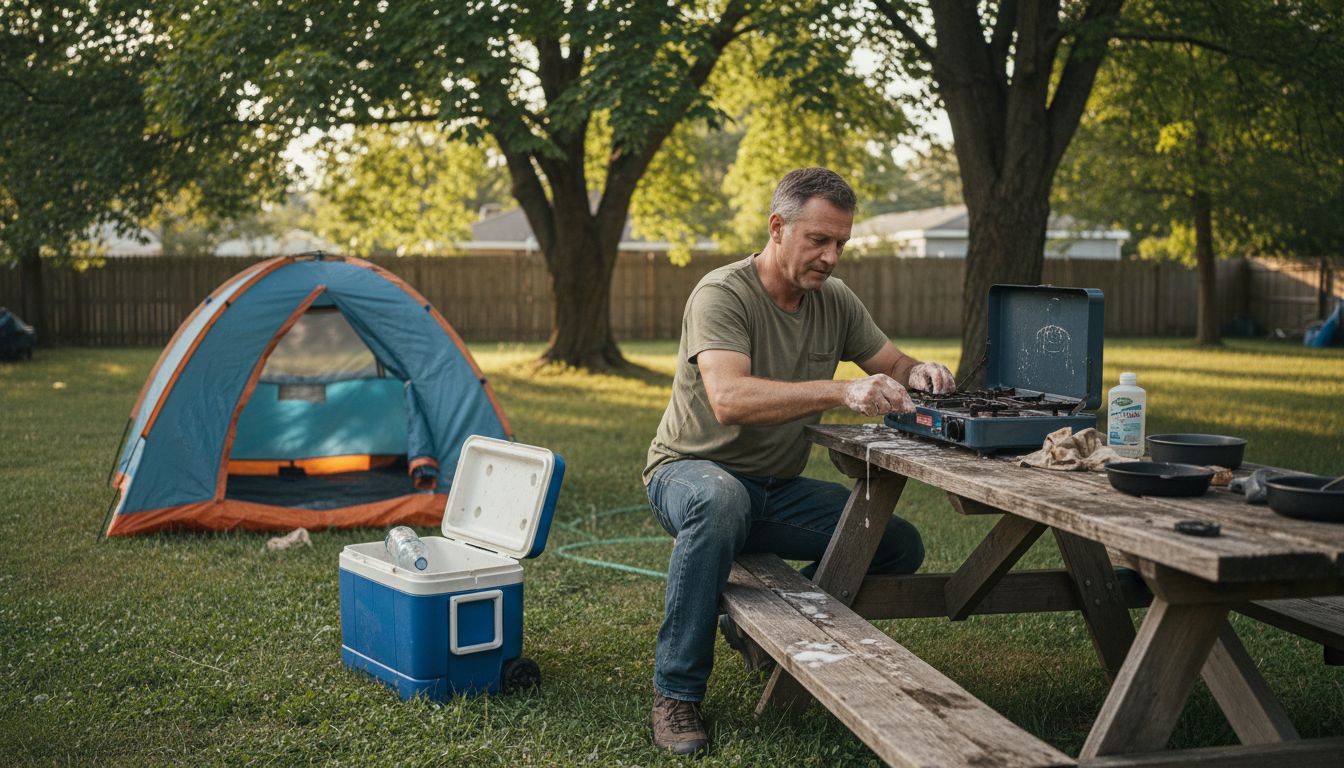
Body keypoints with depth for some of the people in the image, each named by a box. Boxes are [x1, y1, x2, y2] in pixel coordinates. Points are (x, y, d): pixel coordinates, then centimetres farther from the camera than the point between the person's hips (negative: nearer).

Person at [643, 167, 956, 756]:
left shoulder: (835, 300, 1)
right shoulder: (722, 295, -20)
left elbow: (893, 366, 11)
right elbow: (728, 398, -36)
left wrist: (918, 374, -14)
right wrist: (840, 392, -45)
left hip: (779, 491, 6)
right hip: (692, 471, -6)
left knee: (901, 545, -9)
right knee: (720, 499, -42)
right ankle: (676, 694, -27)